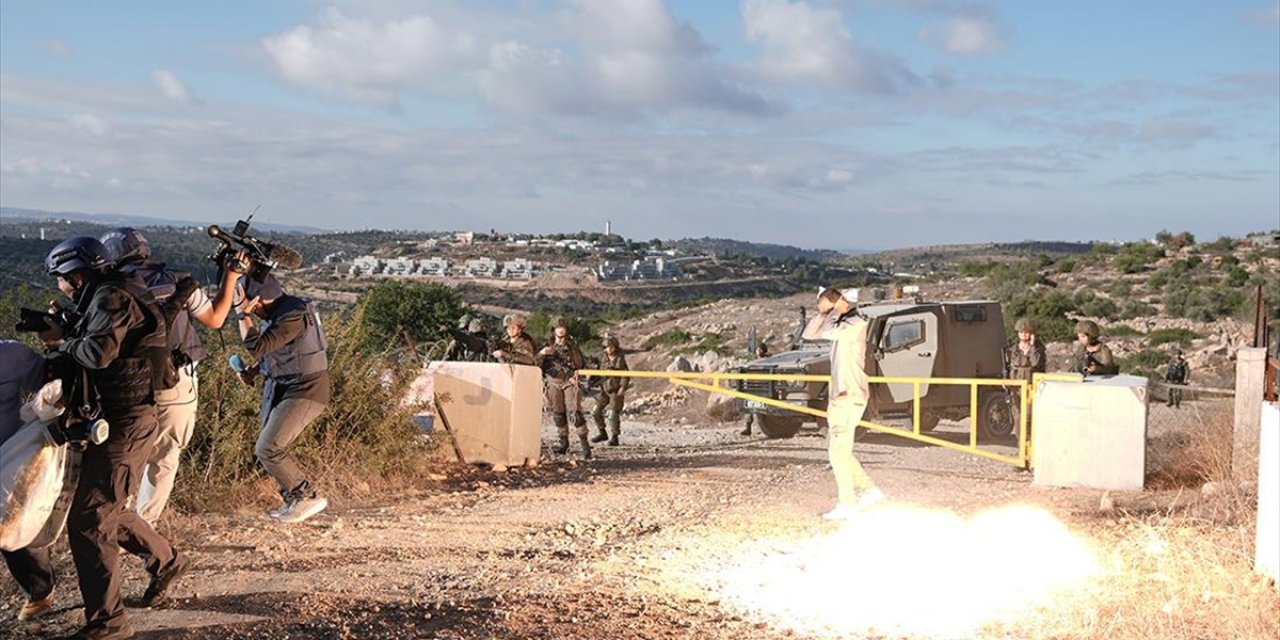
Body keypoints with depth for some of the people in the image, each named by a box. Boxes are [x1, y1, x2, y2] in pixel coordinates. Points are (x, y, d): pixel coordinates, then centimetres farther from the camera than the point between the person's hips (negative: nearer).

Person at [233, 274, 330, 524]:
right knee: (270, 449, 12)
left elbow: (257, 347, -30)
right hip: (279, 388, 10)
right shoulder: (274, 313, 5)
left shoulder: (294, 315, -24)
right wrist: (254, 371, 5)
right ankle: (292, 501, 26)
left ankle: (307, 497, -2)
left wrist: (243, 314, -22)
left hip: (304, 392, -10)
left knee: (268, 449, -14)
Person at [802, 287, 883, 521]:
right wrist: (824, 313, 1)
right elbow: (809, 334, 13)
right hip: (840, 395, 10)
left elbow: (827, 333, -28)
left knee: (838, 451, -4)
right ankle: (868, 490, 20)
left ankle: (847, 504, 3)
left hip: (849, 396, -10)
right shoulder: (841, 324, 14)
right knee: (838, 450, 15)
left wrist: (837, 309, -12)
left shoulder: (856, 323, -14)